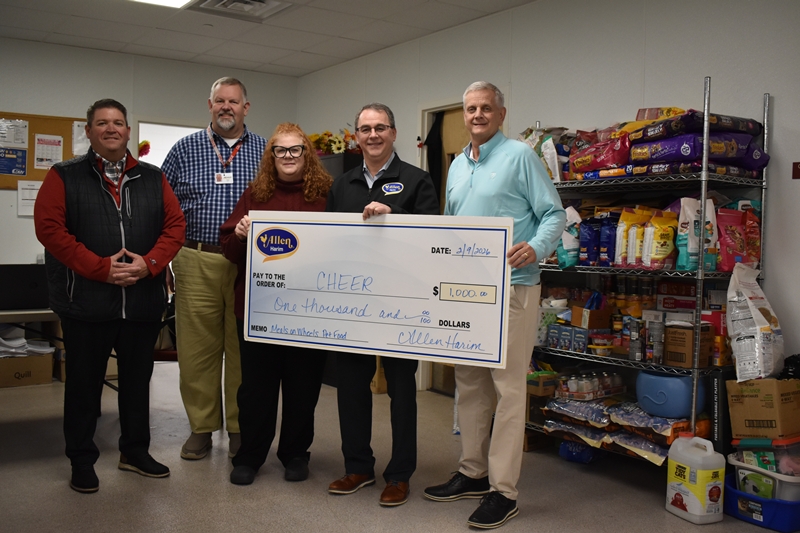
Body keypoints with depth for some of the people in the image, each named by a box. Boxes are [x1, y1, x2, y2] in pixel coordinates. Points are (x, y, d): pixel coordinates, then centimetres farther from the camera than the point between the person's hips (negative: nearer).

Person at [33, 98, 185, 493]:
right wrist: (100, 268, -17)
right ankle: (82, 460, 22)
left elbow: (175, 224, 3)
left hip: (143, 300, 3)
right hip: (86, 299, -3)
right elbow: (49, 227, -10)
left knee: (137, 378, 14)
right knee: (85, 383, 8)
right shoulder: (64, 177, 1)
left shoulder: (153, 179, 10)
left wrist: (148, 264, -13)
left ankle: (135, 451, 29)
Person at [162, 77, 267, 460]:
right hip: (197, 263, 0)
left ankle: (241, 428, 19)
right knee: (197, 348, 4)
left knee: (244, 349, 6)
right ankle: (201, 427, 18)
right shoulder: (184, 150, 8)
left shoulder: (265, 152, 8)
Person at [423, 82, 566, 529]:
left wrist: (536, 248, -26)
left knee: (508, 387, -5)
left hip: (510, 287, -7)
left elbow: (554, 214, -8)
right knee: (470, 383, 13)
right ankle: (473, 472, 27)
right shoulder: (457, 165, 17)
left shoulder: (520, 156, -4)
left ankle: (504, 491, 3)